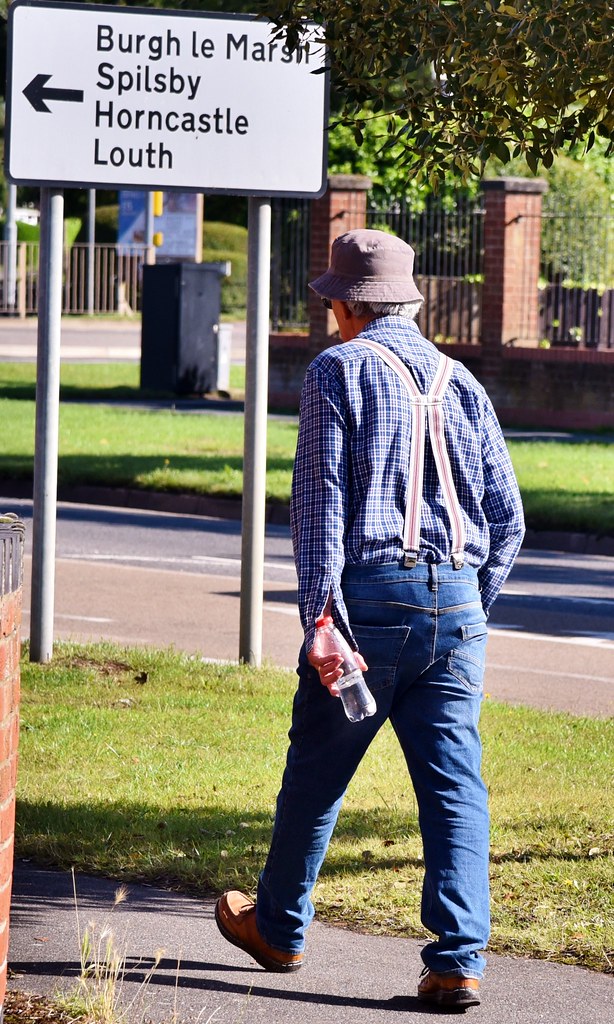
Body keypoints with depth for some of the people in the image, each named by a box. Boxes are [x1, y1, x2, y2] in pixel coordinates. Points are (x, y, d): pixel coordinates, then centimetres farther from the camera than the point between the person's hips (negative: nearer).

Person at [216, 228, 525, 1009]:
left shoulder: (338, 370, 0)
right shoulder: (460, 383, 14)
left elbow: (320, 500, -9)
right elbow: (506, 518, 13)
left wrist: (318, 616, -13)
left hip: (370, 594, -4)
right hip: (455, 602, 4)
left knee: (316, 771, 12)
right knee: (454, 786, 0)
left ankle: (279, 927, 28)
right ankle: (458, 959, -9)